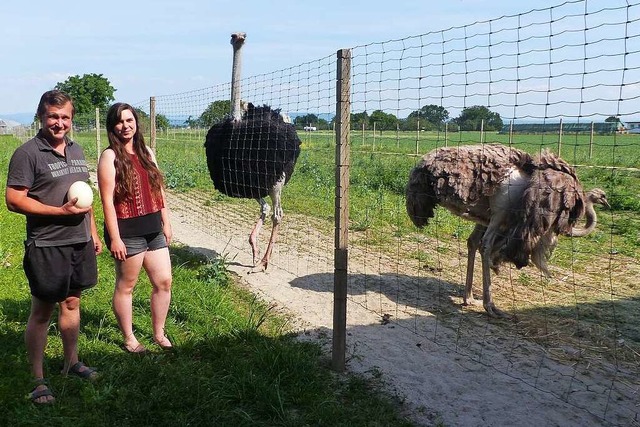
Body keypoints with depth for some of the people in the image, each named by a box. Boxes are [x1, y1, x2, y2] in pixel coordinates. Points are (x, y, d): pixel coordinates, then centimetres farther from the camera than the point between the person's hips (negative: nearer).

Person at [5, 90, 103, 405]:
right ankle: (37, 379, 15)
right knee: (42, 311, 4)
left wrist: (93, 232, 18)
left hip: (79, 243, 6)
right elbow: (13, 200, -16)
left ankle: (71, 362, 32)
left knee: (71, 302, 17)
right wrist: (62, 211, -20)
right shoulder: (28, 153, -11)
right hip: (46, 247, -6)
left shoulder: (76, 151, 11)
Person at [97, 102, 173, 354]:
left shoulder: (146, 152, 10)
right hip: (127, 232, -6)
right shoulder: (110, 157, -9)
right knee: (126, 286, 8)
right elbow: (107, 201, -13)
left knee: (164, 281, 8)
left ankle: (159, 333, 26)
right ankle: (129, 339, 23)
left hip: (153, 229, 6)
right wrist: (114, 238, -16)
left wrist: (166, 224, 13)